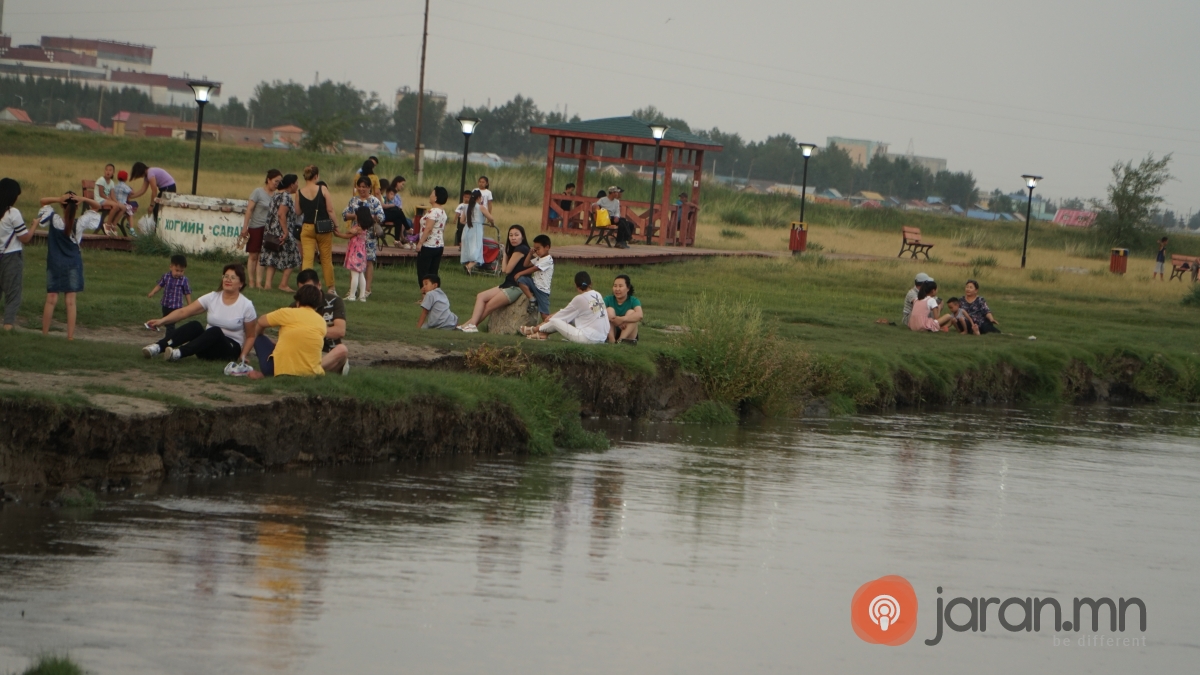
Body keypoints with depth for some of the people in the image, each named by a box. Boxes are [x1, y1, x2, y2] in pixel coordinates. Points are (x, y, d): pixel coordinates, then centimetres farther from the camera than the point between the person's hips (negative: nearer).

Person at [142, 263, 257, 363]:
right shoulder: (212, 298, 1)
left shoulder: (246, 306, -5)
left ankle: (179, 353, -55)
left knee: (215, 331, -36)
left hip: (230, 349, -3)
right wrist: (162, 321, -18)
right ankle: (157, 348, -46)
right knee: (194, 326, -29)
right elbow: (184, 312, -5)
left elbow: (250, 336, 3)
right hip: (207, 346, 3)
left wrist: (242, 356, -12)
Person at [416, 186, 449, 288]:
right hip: (439, 246, 9)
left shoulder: (433, 212, -16)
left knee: (422, 273, -5)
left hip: (428, 246, -9)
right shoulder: (443, 212, 12)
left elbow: (428, 229, -23)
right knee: (433, 273, 10)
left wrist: (420, 243, -20)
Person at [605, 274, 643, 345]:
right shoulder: (608, 299, 0)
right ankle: (611, 341, -36)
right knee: (609, 310, -16)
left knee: (631, 312, -19)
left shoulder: (633, 301, -4)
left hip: (628, 335, -1)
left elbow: (639, 315, -26)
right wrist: (615, 321, -37)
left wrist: (622, 319, -41)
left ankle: (621, 340, -40)